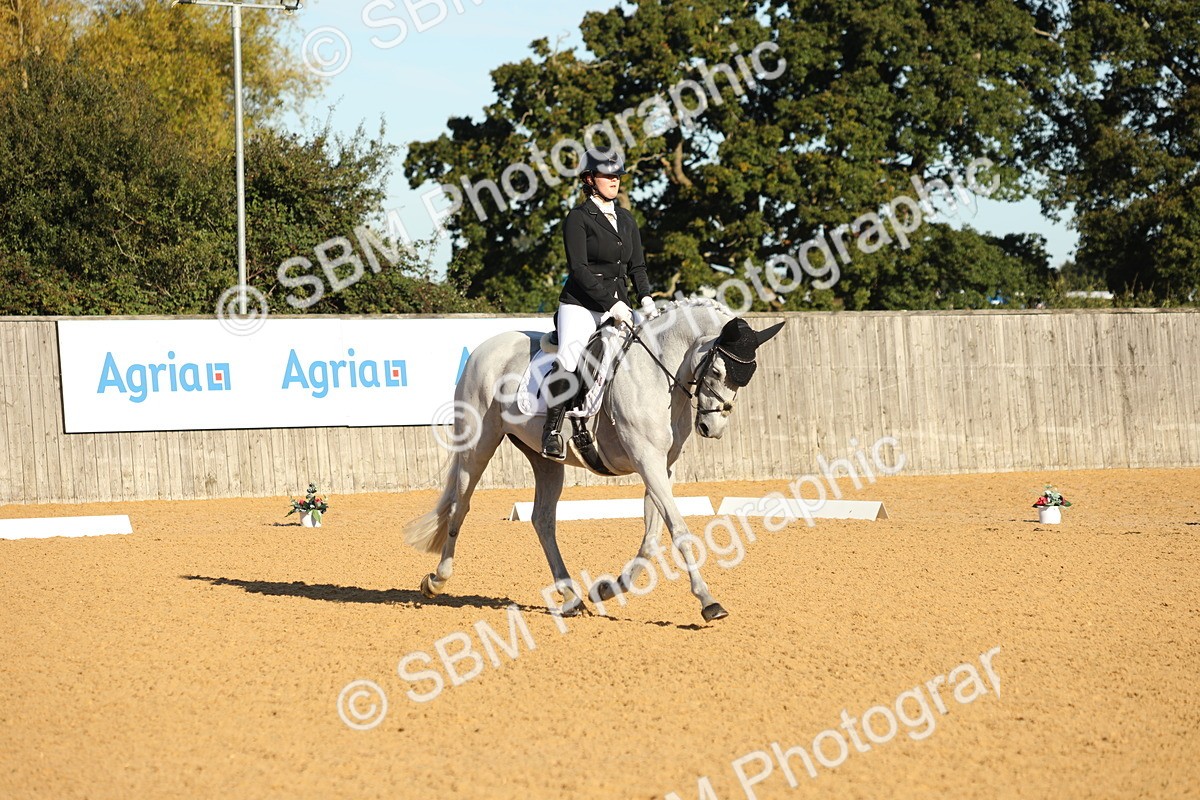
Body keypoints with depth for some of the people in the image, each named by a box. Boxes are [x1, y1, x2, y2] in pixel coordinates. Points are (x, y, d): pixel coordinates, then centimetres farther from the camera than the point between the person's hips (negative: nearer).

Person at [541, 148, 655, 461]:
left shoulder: (626, 220, 18)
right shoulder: (578, 218, -3)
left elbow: (637, 266, 18)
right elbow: (578, 268, -11)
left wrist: (645, 298, -1)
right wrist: (611, 303, -18)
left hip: (617, 308, 6)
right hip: (580, 306, -6)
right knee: (567, 362, -28)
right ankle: (552, 429, -20)